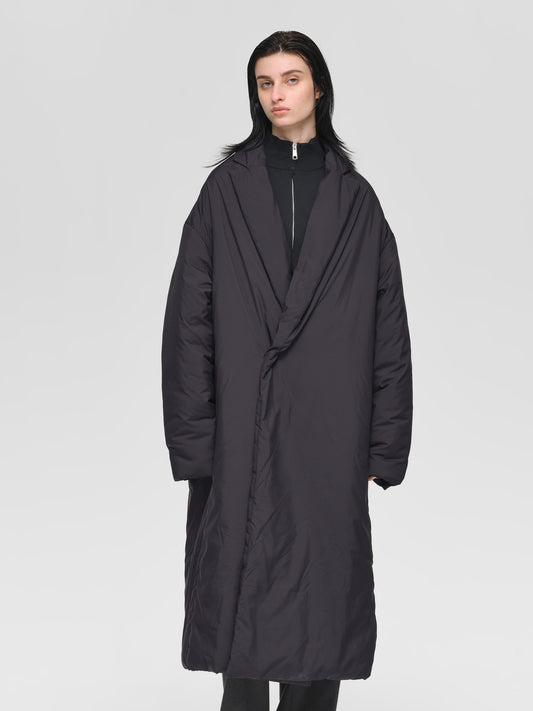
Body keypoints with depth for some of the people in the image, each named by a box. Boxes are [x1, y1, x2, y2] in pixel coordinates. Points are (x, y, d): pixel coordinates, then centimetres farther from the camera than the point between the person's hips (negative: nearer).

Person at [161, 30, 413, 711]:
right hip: (241, 433, -1)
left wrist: (383, 449, 0)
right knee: (242, 594, 2)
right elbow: (188, 319, 0)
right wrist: (193, 442, -8)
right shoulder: (227, 188, 6)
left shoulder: (355, 199, 8)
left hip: (329, 434, 1)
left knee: (322, 590, 4)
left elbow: (389, 330, 6)